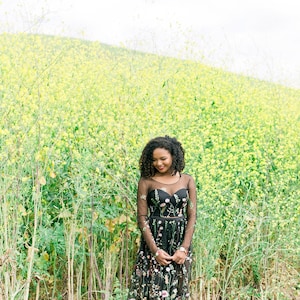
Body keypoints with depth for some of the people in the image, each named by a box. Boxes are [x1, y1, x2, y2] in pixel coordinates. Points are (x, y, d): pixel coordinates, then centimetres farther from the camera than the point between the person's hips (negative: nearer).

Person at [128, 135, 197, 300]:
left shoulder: (187, 180, 3)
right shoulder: (146, 181, -3)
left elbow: (192, 216, 1)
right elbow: (142, 217, -5)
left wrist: (184, 248, -9)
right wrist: (155, 250, -13)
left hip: (180, 244, 2)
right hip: (153, 242, -2)